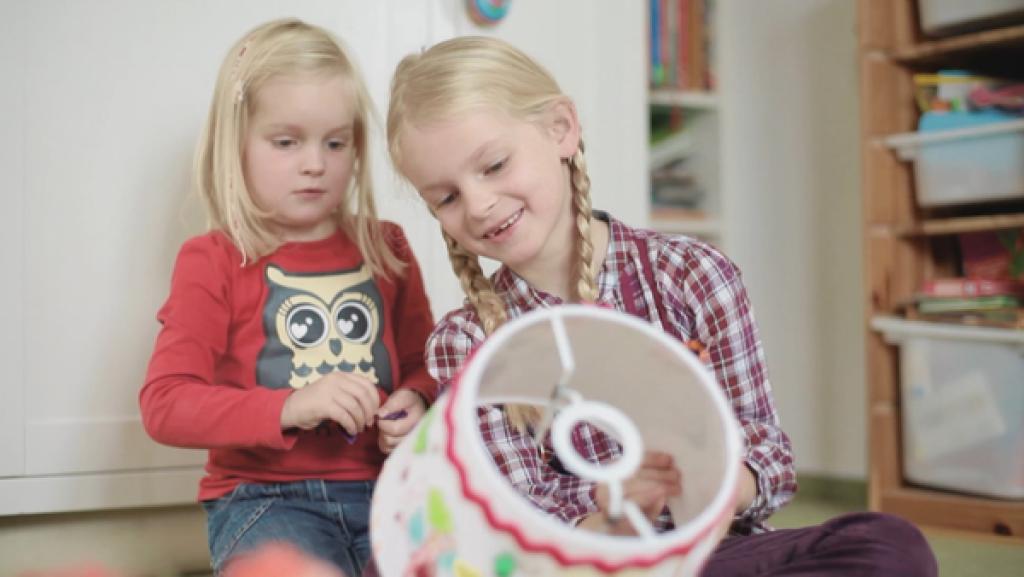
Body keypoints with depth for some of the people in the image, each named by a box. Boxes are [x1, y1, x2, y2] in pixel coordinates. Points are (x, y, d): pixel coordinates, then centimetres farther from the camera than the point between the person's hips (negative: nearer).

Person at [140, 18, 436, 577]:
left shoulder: (386, 249, 12)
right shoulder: (214, 262, 0)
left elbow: (425, 364, 20)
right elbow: (163, 404, -9)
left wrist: (418, 402, -5)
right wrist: (290, 407, -23)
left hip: (381, 488, 3)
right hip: (264, 494, -3)